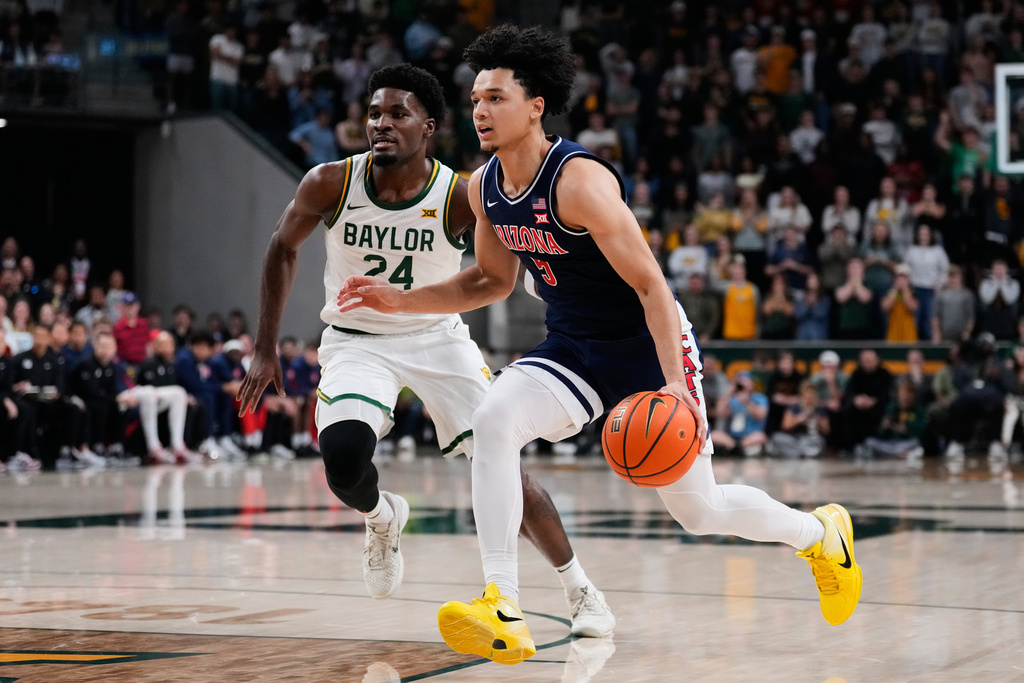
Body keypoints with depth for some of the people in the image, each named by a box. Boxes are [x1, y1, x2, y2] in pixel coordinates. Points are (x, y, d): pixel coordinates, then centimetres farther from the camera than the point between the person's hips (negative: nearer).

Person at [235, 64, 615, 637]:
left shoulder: (461, 198, -20)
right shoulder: (331, 185, -15)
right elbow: (284, 248, 2)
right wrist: (266, 348, 2)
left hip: (438, 338, 0)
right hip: (357, 339, 0)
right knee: (343, 458, -26)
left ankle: (581, 590, 11)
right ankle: (382, 517, 12)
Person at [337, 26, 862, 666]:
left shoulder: (579, 180, -26)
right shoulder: (484, 186, -3)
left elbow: (651, 285, -25)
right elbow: (493, 280, 13)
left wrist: (674, 383, -35)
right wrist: (402, 299, 1)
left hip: (647, 344, -6)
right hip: (572, 347, 6)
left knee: (699, 509, 5)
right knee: (493, 421, -24)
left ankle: (821, 532, 36)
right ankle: (504, 612, -27)